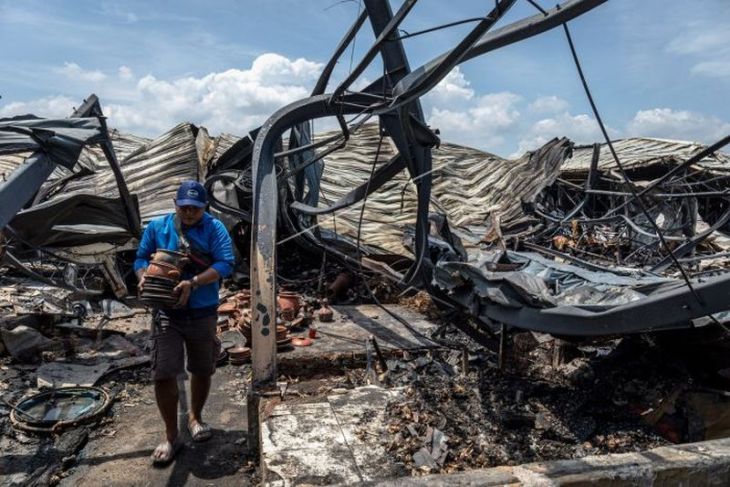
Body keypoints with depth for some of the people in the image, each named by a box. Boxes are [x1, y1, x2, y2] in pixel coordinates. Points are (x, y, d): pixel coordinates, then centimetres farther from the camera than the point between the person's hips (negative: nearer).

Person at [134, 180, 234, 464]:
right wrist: (144, 277, -16)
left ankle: (195, 417, 40)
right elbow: (141, 258, 7)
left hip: (203, 313, 0)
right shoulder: (157, 227, 2)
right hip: (166, 312, 1)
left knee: (202, 370, 14)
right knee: (163, 374, -4)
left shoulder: (214, 228, -6)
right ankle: (171, 436, 15)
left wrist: (193, 283, -28)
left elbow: (226, 264, -16)